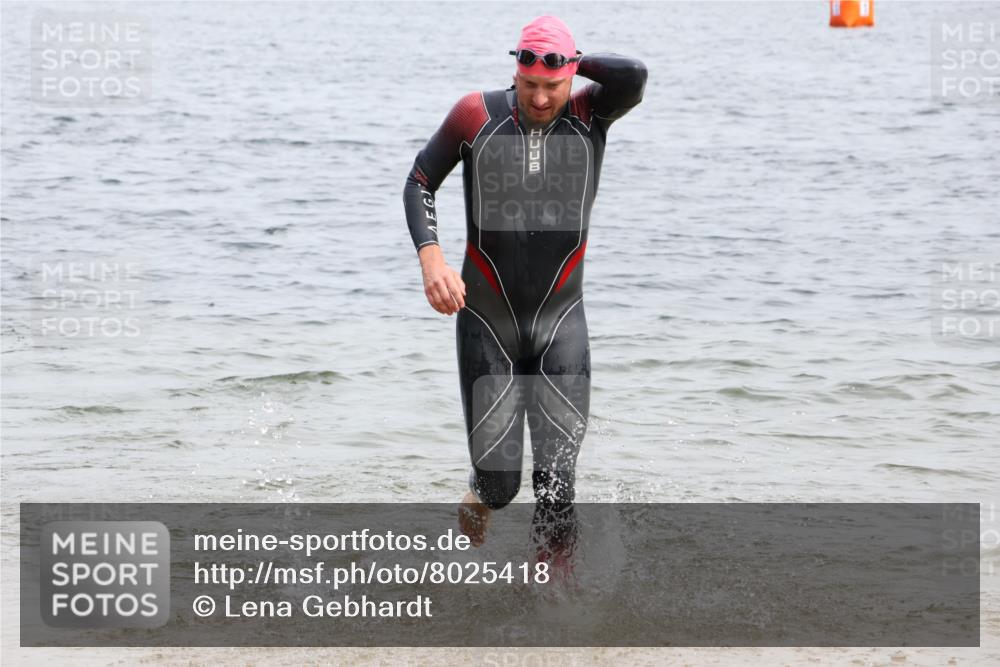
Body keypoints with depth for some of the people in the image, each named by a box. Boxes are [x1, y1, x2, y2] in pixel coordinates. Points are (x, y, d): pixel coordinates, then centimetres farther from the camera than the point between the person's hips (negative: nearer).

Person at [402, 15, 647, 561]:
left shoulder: (589, 114, -4)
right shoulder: (476, 115, -5)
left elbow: (634, 76, -26)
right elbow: (419, 183, 5)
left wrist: (574, 63, -10)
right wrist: (430, 257, -11)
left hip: (561, 325, 0)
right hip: (486, 324, 0)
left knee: (557, 484, -9)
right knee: (497, 482, 1)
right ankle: (479, 502, 38)